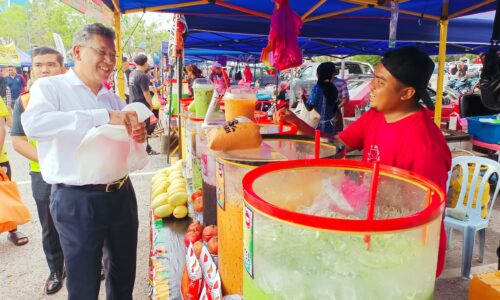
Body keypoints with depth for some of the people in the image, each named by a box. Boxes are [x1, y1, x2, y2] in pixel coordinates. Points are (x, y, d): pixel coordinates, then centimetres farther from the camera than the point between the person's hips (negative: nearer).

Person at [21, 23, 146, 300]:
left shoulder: (113, 99, 11)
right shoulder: (50, 87, -5)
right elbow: (33, 123, -26)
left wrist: (138, 137, -5)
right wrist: (104, 116, -31)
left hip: (122, 195, 6)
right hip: (77, 201, -5)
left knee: (124, 275, 19)